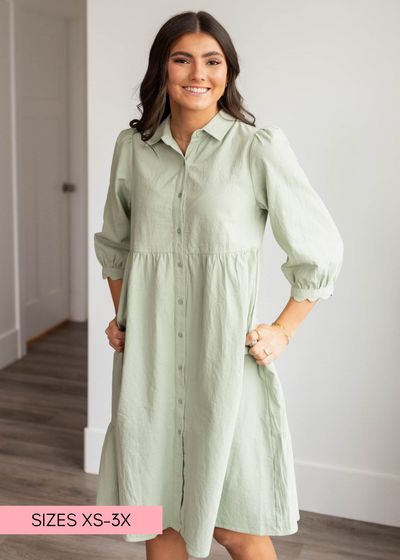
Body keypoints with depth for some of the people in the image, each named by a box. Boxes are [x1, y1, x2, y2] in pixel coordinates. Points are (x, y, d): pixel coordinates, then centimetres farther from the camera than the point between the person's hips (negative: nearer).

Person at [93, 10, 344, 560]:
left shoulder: (259, 148, -6)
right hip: (148, 356, 4)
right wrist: (120, 317, 14)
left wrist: (284, 331, -1)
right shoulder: (132, 146, 6)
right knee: (157, 513, 14)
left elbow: (321, 251, 2)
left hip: (225, 355, -3)